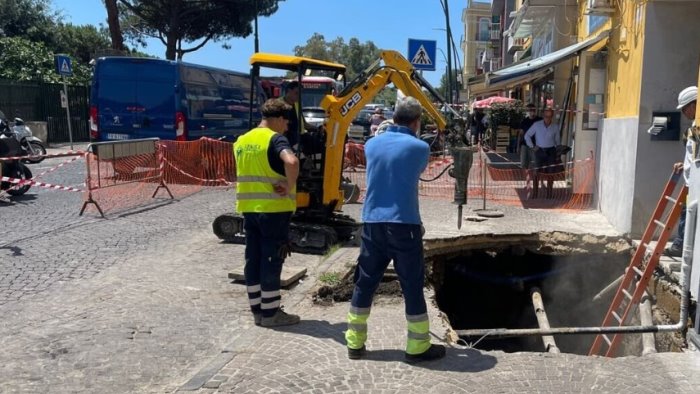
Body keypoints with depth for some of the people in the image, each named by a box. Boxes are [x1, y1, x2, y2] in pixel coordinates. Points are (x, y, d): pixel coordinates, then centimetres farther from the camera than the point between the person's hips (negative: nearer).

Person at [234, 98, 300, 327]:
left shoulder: (241, 141, 12)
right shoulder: (276, 139, -13)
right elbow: (292, 162, -31)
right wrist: (289, 188, -19)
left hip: (249, 207, 7)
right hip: (273, 208, -7)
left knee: (253, 258, 11)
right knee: (272, 259, 0)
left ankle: (257, 310, 19)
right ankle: (270, 313, 7)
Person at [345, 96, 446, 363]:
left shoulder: (372, 144, 6)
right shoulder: (419, 148, -6)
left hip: (372, 223, 4)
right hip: (404, 225, -4)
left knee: (364, 284, 12)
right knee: (412, 287, 5)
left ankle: (355, 343, 20)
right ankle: (418, 347, 13)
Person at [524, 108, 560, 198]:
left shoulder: (555, 127, 3)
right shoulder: (537, 125, -2)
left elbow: (558, 140, 15)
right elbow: (527, 136, 5)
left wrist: (558, 150, 7)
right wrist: (532, 146, 0)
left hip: (551, 151, 2)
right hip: (540, 151, -2)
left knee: (550, 173, 2)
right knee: (537, 172, -6)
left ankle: (549, 194, 11)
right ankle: (534, 194, -1)